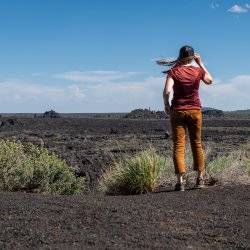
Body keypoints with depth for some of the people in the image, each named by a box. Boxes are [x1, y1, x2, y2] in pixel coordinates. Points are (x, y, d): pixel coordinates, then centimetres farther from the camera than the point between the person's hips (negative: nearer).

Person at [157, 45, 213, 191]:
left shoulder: (174, 71, -6)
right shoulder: (198, 71, 0)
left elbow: (167, 91, -18)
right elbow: (210, 80, 20)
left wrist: (166, 105, -1)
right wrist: (201, 63, 18)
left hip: (178, 111, -2)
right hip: (195, 110, 2)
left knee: (179, 146, 0)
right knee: (197, 144, 14)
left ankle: (181, 181, -6)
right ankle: (200, 178, 21)